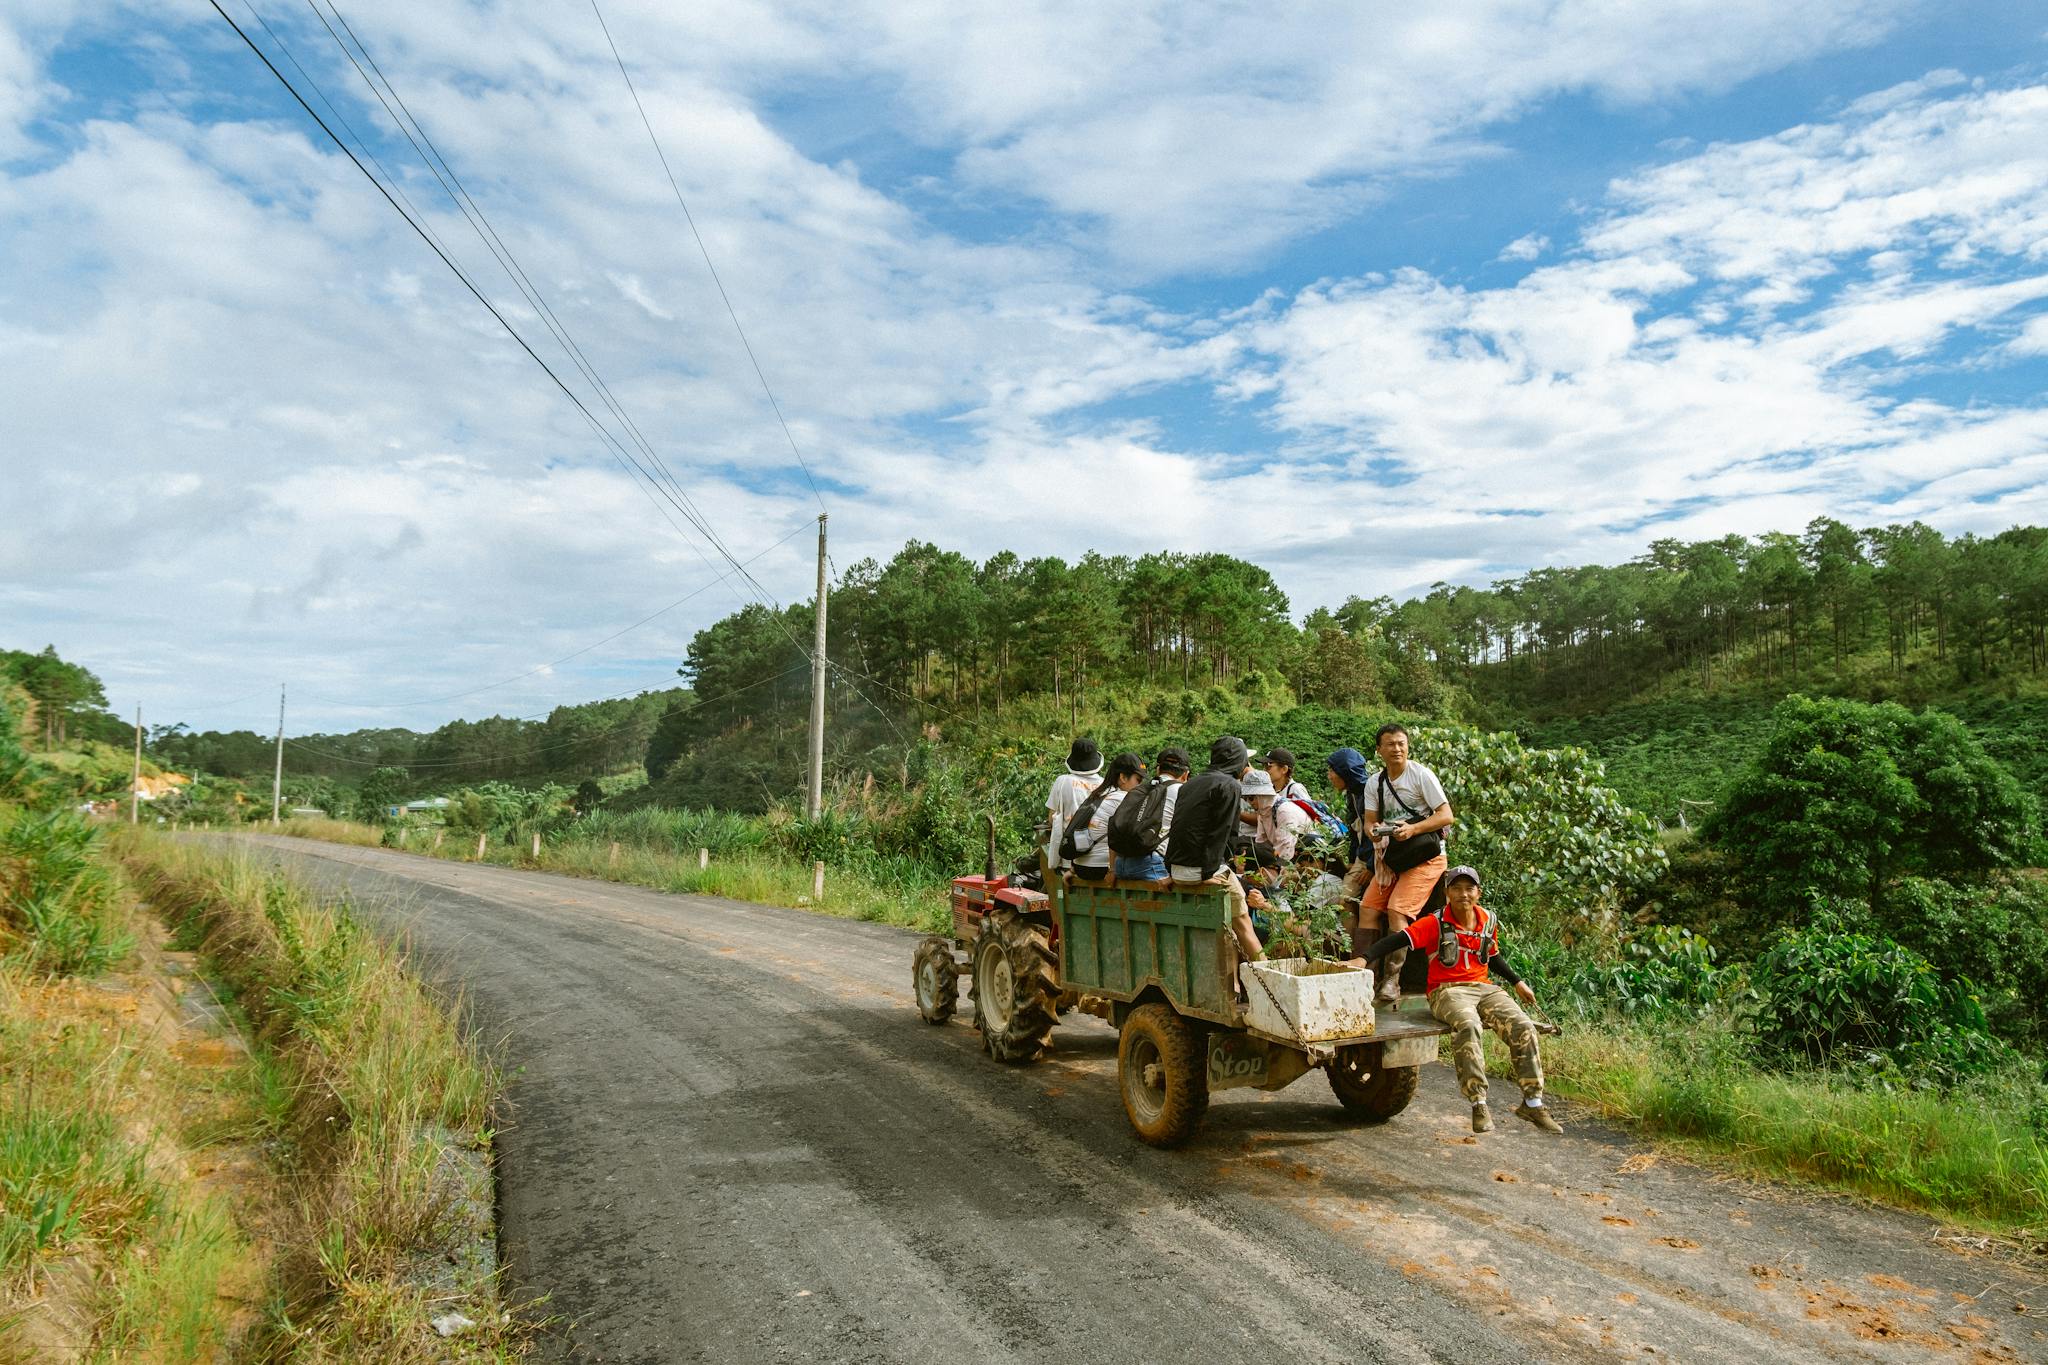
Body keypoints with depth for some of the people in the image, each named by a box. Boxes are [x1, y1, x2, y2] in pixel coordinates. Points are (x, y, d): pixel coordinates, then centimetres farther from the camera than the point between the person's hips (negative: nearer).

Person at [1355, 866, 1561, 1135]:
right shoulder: (1436, 923, -7)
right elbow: (1398, 940, -17)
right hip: (1448, 992, -5)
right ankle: (1479, 1105, -32)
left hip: (1484, 989, 5)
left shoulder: (1488, 921, 10)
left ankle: (1533, 1103, -4)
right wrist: (1364, 959, -29)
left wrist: (1517, 982, 28)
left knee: (1523, 1028, -17)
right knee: (1468, 1025, -37)